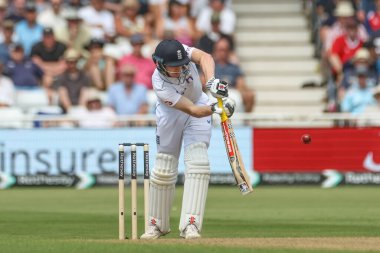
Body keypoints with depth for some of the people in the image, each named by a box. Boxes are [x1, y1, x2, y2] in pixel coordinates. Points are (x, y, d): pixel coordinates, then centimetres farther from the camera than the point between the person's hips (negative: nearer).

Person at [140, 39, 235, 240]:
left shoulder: (182, 52, -27)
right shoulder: (160, 84, -34)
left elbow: (204, 57, -46)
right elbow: (193, 110, -37)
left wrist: (211, 81, -63)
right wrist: (215, 108, -55)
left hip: (199, 103, 2)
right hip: (171, 115, -2)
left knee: (197, 162, -14)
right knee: (164, 169, 0)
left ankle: (190, 224, -20)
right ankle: (157, 224, 19)